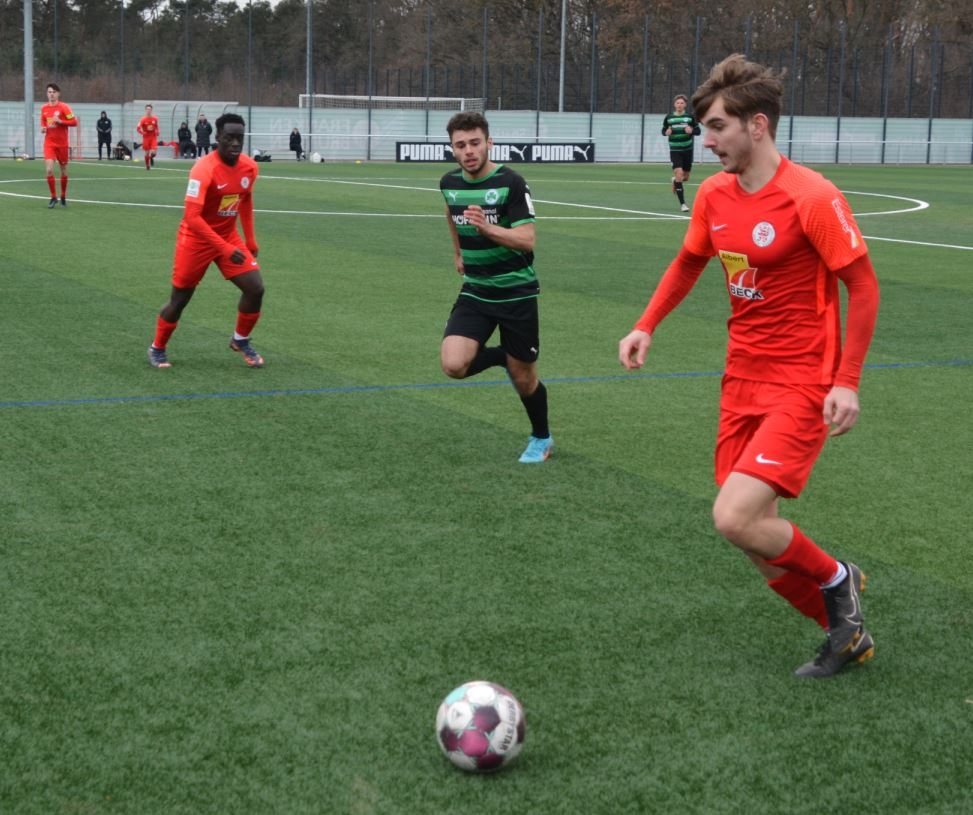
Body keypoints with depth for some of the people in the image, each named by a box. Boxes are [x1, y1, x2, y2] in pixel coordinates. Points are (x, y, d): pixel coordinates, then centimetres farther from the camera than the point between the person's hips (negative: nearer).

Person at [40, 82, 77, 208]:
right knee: (49, 170, -14)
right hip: (49, 143, 2)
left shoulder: (63, 107, -7)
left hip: (62, 144, -2)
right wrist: (43, 128, 0)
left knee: (63, 172, 9)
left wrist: (60, 121, -22)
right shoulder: (44, 108, 6)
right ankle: (53, 197, -2)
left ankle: (63, 197, 28)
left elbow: (74, 122, -11)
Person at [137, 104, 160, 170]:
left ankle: (151, 158, 22)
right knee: (146, 153, 3)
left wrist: (157, 133, 1)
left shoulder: (155, 119, 1)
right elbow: (138, 129, -6)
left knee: (153, 152, -14)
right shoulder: (143, 119, -7)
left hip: (153, 137, 1)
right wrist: (143, 133, -19)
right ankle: (147, 165, 22)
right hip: (146, 138, -1)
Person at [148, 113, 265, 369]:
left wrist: (250, 240, 12)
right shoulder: (203, 170, -28)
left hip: (229, 237, 5)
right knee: (179, 299, 4)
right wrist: (225, 249, -36)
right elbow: (192, 217, -33)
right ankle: (157, 348, 28)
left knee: (255, 288, -7)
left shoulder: (249, 167, -7)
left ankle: (240, 341, 17)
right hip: (196, 239, -5)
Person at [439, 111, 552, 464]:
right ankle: (501, 355, 17)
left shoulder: (510, 183, -17)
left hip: (516, 292, -4)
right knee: (453, 365, -17)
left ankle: (541, 438, 34)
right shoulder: (449, 183, -1)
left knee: (523, 377, 6)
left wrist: (487, 228, -38)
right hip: (475, 291, 4)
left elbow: (527, 240, -23)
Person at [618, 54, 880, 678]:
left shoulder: (813, 198, -17)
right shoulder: (714, 194, 4)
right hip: (742, 384, 7)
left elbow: (864, 286, -12)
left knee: (735, 519, -19)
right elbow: (690, 262, 22)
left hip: (802, 388, -7)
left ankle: (835, 580, 9)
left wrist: (847, 382, -18)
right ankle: (847, 633, 28)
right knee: (758, 539, 7)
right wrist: (646, 327, 10)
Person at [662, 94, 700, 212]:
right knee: (679, 174, -17)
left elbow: (698, 131, 1)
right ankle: (682, 203, -12)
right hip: (675, 150, -2)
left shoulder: (690, 117, -2)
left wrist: (691, 130, -21)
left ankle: (675, 180, 52)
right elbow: (663, 130, 11)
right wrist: (667, 132, -12)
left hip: (687, 150, 2)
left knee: (685, 177, 13)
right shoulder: (668, 118, -1)